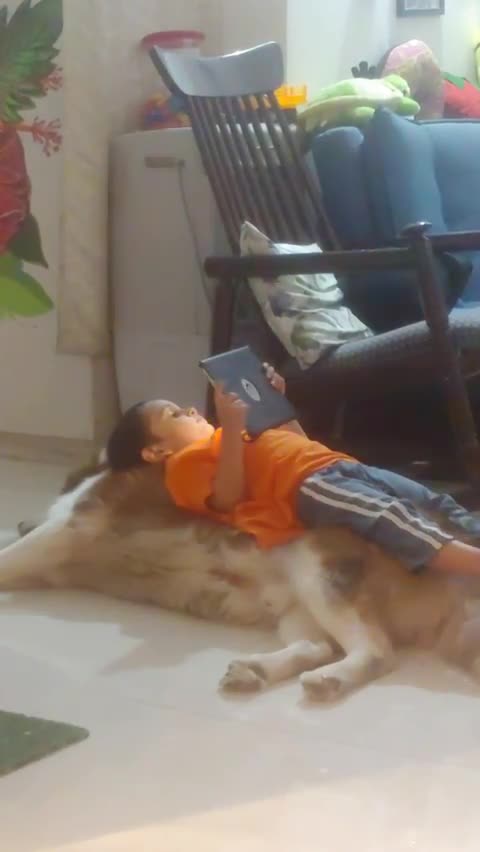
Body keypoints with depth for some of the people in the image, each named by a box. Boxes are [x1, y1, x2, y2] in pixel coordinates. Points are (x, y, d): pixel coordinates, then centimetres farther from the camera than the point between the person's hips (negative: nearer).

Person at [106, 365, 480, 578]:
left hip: (342, 465, 10)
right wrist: (231, 427, -15)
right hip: (310, 485, -10)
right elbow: (228, 499, -11)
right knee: (387, 514, -34)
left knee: (435, 501, -4)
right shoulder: (186, 461, 9)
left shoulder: (222, 440, 36)